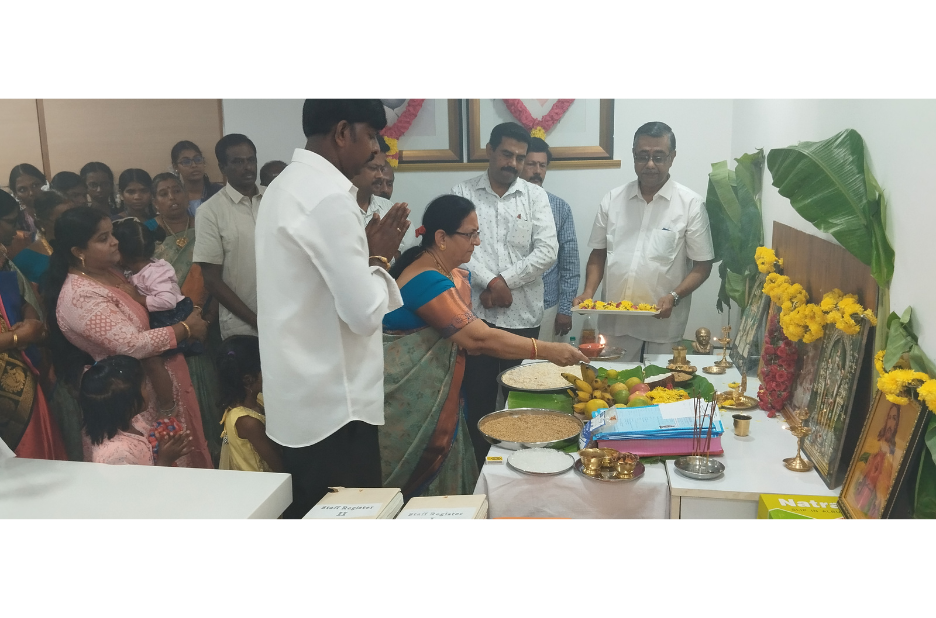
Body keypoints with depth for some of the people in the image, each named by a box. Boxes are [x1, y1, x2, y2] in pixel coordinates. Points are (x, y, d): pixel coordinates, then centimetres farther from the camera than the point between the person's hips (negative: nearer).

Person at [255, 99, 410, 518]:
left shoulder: (290, 185, 13)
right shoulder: (327, 197, -20)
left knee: (313, 515, 20)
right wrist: (379, 257, -5)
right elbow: (364, 311, -22)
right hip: (333, 403, -10)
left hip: (304, 397, 10)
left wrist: (367, 252, 7)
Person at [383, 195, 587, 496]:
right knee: (420, 484, 2)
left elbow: (465, 335, 13)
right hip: (408, 404, -9)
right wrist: (547, 350, -25)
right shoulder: (426, 280, -23)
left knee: (442, 477, 14)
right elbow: (479, 338, -29)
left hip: (439, 398, 9)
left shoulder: (457, 275, 7)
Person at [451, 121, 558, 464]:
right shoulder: (462, 194, 5)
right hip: (476, 313, 0)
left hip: (522, 315, 1)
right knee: (478, 396, 4)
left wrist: (505, 281, -9)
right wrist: (490, 282, -15)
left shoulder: (535, 196, 7)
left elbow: (548, 250, -3)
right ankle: (480, 471, 17)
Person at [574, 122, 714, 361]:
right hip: (614, 322, 2)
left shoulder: (691, 204, -1)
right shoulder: (612, 200, 7)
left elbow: (702, 266, 0)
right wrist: (588, 292, -2)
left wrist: (674, 297, -15)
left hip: (663, 326, -2)